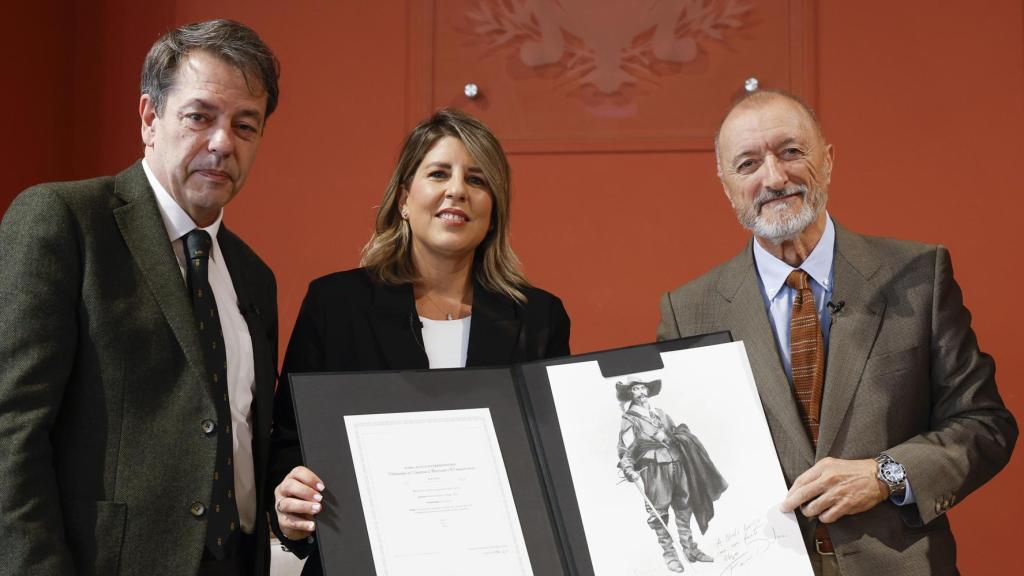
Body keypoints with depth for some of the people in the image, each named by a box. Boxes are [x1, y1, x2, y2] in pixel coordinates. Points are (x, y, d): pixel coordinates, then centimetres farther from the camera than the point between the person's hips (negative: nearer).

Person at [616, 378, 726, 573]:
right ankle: (669, 554, 2)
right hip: (654, 469, -6)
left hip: (677, 465, 6)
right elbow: (625, 449, -8)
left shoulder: (661, 414, 18)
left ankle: (690, 549, 16)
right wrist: (628, 469, -22)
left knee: (684, 508, 8)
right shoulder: (628, 420, -1)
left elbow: (677, 436, 26)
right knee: (659, 513, -5)